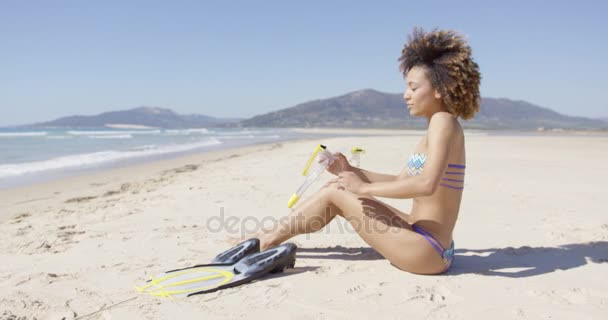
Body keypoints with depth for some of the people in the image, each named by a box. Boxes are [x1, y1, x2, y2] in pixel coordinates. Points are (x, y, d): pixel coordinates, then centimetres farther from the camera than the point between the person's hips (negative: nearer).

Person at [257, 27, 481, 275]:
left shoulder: (443, 121, -15)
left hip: (427, 252, -9)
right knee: (340, 189, 10)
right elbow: (400, 182, 16)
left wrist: (365, 188, -20)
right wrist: (350, 171, 7)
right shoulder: (438, 127, 13)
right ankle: (272, 237, 22)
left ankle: (267, 240, 12)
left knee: (334, 192, -6)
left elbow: (426, 184, -29)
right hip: (427, 243, 9)